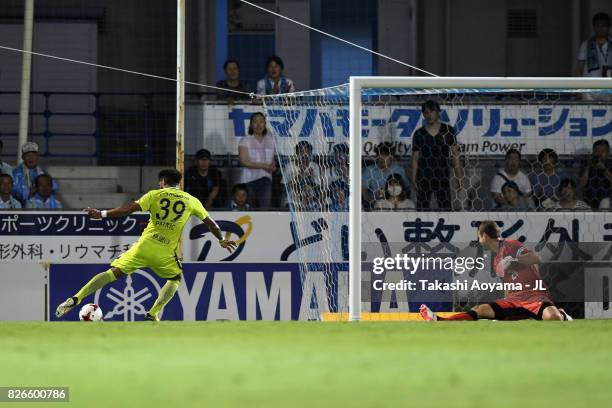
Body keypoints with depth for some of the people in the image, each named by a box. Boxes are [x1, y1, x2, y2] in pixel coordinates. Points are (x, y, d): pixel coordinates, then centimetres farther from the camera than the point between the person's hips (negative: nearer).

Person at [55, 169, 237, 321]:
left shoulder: (155, 195, 6)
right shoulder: (191, 201, 11)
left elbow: (129, 209, -4)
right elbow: (210, 222, 20)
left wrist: (102, 214, 1)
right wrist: (222, 240, 37)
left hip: (144, 245, 0)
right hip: (166, 252, 0)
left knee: (114, 273, 3)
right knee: (175, 278, 26)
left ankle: (75, 299, -8)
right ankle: (152, 314, 9)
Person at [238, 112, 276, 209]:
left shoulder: (270, 141, 12)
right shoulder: (245, 141, -3)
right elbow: (243, 162, -12)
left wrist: (273, 167, -3)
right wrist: (263, 166, -16)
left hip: (266, 180, 3)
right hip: (249, 179, -3)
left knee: (265, 208, -10)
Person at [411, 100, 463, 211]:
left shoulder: (448, 131, 1)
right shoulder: (419, 134, 2)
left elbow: (455, 155, 3)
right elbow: (415, 157, 4)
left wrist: (459, 177, 0)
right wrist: (413, 179, 0)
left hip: (443, 177, -1)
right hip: (424, 177, 1)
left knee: (445, 208, -2)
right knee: (422, 207, 5)